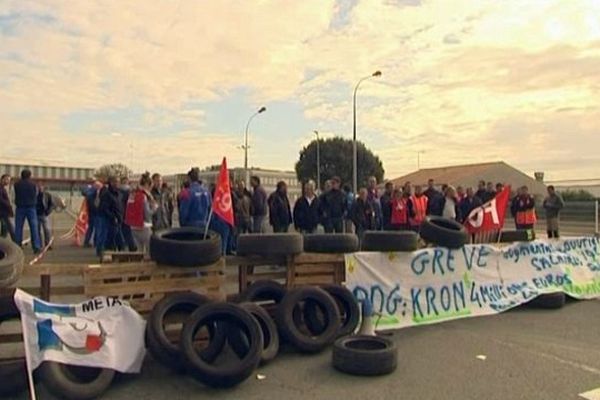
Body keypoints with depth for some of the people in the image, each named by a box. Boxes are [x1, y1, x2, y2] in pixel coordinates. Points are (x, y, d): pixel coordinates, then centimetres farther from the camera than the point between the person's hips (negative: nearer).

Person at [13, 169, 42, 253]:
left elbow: (17, 195, 8)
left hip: (20, 208, 1)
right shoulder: (33, 185, -3)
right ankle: (36, 247, -7)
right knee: (34, 228, -1)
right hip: (31, 208, -1)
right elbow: (36, 195, 5)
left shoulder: (17, 184, 0)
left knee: (18, 228, 7)